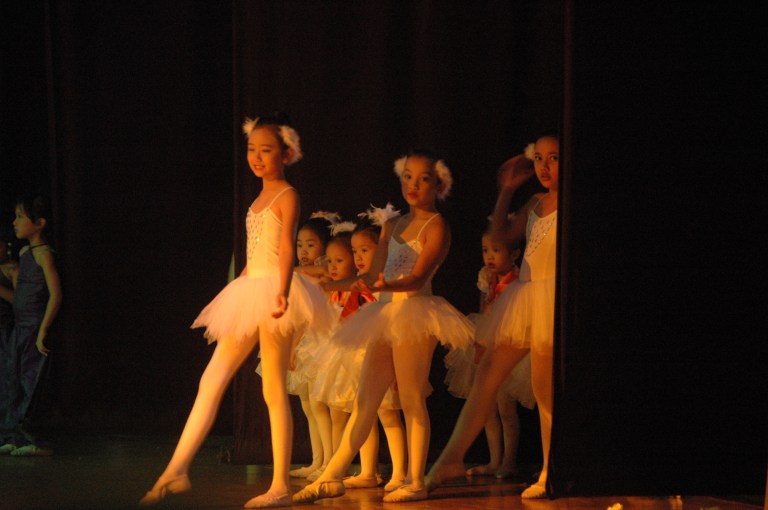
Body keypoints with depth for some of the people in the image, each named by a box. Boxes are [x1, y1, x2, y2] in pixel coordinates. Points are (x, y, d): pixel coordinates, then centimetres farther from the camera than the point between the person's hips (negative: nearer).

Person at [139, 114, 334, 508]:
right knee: (211, 380, 5)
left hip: (273, 293, -8)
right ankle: (175, 472, 7)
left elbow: (287, 247, -22)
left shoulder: (287, 196, -7)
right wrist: (241, 290, 24)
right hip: (250, 292, 8)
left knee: (274, 390, -5)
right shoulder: (259, 199, 17)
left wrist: (282, 291, -36)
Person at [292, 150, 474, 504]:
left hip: (415, 313, -7)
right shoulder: (392, 226, 17)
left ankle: (415, 482, 3)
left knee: (411, 400, -3)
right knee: (364, 400, 6)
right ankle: (332, 477, 6)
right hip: (386, 315, 7)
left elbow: (417, 278, -16)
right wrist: (335, 285, 21)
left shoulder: (436, 226, -4)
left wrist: (381, 287, -32)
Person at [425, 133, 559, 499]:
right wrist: (507, 189, 18)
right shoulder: (535, 203, 15)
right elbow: (502, 233, 21)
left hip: (550, 299, -8)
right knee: (487, 372, 6)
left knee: (544, 386, -5)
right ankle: (452, 458, 10)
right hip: (524, 298, 8)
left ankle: (550, 475, 5)